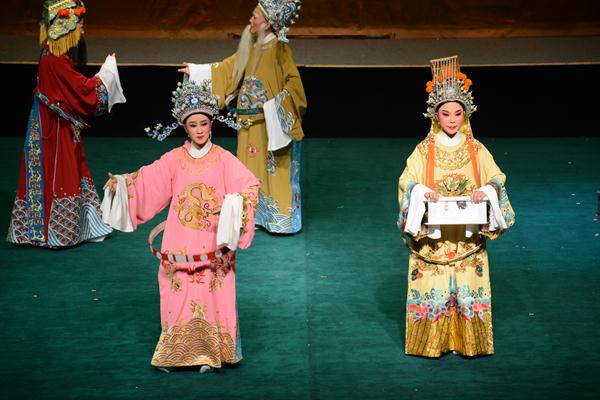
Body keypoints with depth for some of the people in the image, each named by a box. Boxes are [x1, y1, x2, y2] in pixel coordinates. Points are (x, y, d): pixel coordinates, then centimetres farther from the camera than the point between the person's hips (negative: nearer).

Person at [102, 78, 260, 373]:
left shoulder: (224, 159, 0)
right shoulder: (174, 159, 5)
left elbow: (249, 185, -10)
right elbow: (146, 180, -3)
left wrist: (238, 200, -30)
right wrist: (121, 183, -19)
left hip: (213, 243, -1)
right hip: (180, 244, 1)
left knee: (211, 296, -1)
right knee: (180, 295, 1)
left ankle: (209, 354, 9)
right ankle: (176, 353, 11)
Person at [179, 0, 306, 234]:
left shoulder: (279, 49, -14)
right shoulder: (250, 47, 8)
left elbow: (294, 83, -15)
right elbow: (228, 68, 19)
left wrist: (276, 104, -23)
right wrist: (195, 70, 21)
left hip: (271, 124, -8)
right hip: (250, 123, 8)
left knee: (274, 170, 1)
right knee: (252, 170, 14)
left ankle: (281, 217, 12)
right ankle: (256, 215, 24)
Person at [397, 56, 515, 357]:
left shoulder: (477, 150, 3)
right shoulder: (423, 151, 0)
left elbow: (496, 180, 1)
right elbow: (407, 182, -2)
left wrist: (485, 191, -20)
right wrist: (421, 192, -23)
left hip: (468, 235, 1)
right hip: (432, 235, -1)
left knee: (468, 288, 1)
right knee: (432, 289, -2)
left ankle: (467, 342, 15)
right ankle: (432, 342, 12)